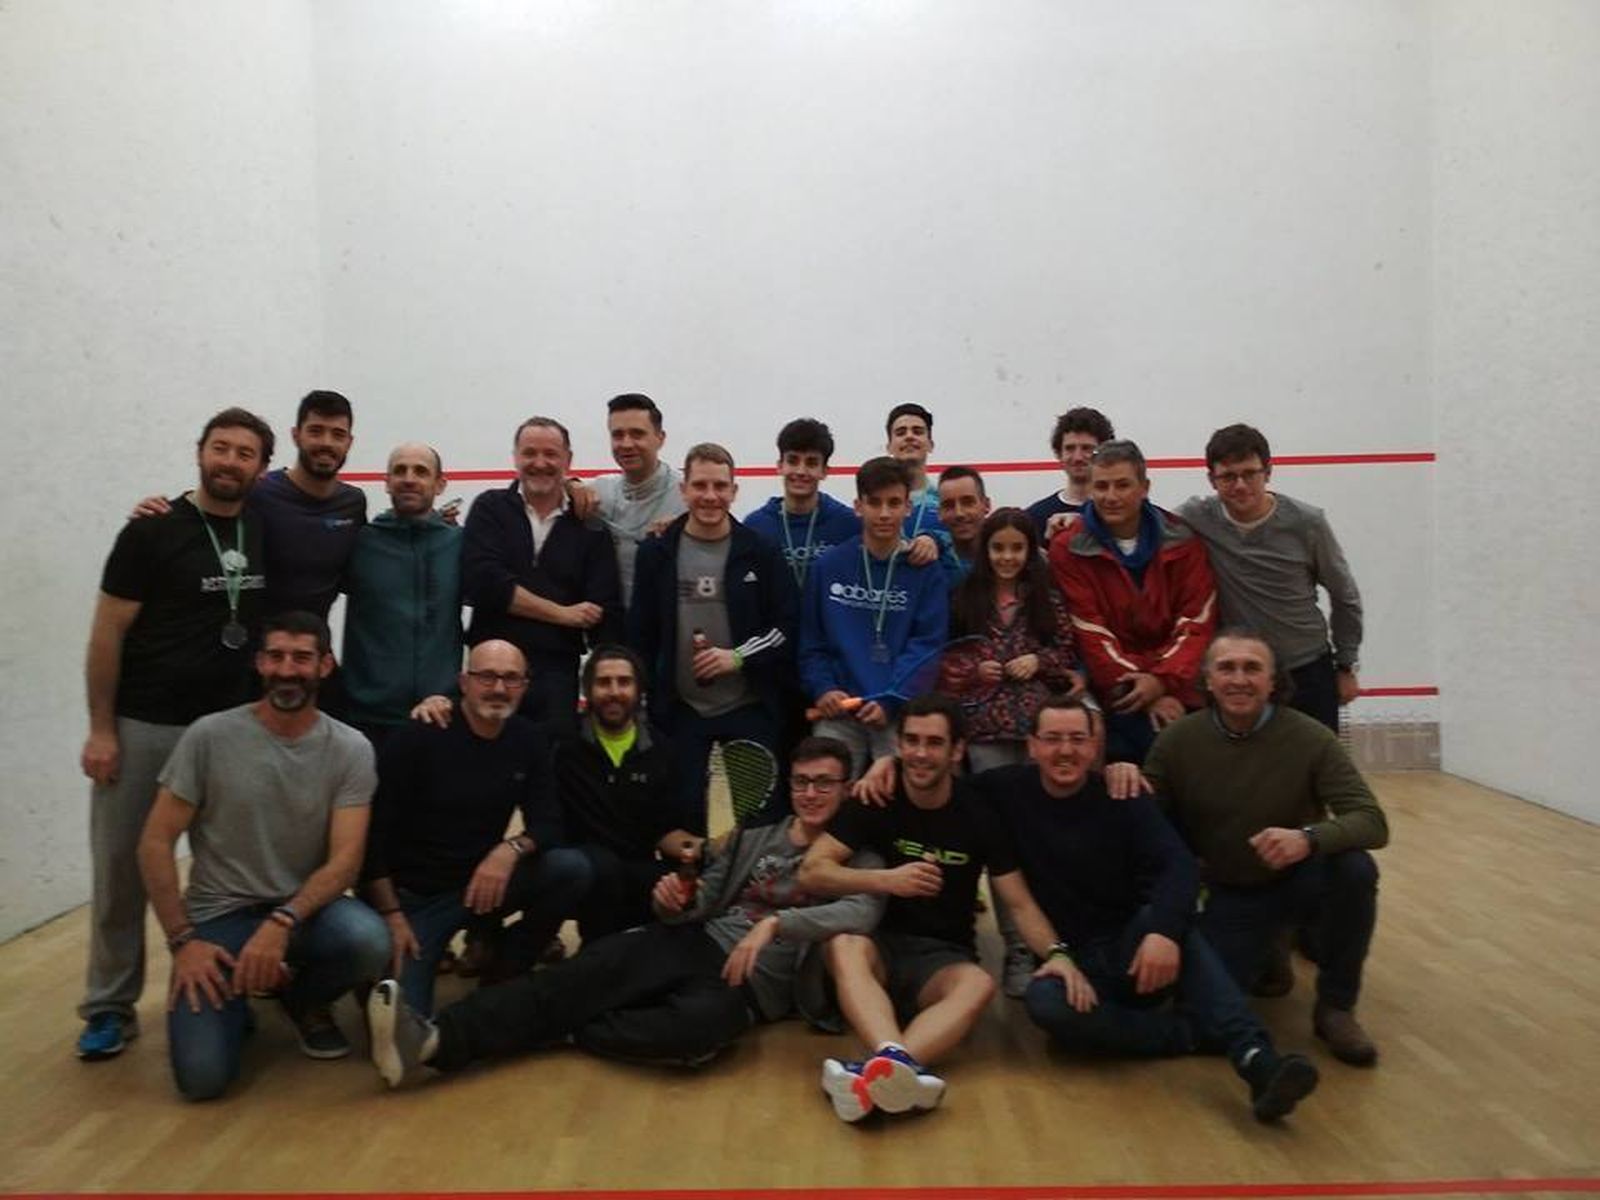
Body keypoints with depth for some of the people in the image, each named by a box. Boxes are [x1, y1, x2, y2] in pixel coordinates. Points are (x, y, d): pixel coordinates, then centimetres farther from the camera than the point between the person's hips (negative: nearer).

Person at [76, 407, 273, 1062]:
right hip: (143, 729, -3)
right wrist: (101, 729, -10)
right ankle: (110, 1008, 18)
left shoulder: (270, 536, 5)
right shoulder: (152, 532, -6)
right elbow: (107, 633, -6)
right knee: (121, 868, 5)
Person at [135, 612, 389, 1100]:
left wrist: (281, 923, -27)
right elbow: (155, 844, -5)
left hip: (303, 910, 1)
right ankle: (235, 1004, 17)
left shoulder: (350, 749, -6)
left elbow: (345, 859, -11)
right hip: (217, 916, -1)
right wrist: (182, 940, -12)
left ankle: (303, 998, 4)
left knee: (368, 942, -33)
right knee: (202, 1075, -20)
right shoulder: (209, 736, -8)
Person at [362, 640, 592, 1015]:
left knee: (573, 868, -20)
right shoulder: (417, 737, -15)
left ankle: (502, 970, 0)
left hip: (481, 884, 4)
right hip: (412, 896, -4)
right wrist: (390, 915, -16)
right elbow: (374, 833, -13)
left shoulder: (529, 741, -2)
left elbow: (550, 825, -5)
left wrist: (512, 848, -27)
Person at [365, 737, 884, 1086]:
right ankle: (434, 1040, -37)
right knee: (579, 977, -23)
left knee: (692, 1028, -40)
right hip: (697, 941, 5)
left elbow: (862, 913, -15)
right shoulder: (751, 839, 22)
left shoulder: (855, 858, 7)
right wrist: (674, 900, -7)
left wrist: (775, 922, -26)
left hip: (754, 979, -4)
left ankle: (564, 1033, -21)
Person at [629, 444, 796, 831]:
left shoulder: (760, 553, -2)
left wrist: (739, 657, -16)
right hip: (680, 708, 1)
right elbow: (640, 635, 3)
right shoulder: (656, 553, 1)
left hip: (750, 708, 0)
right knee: (682, 809, 5)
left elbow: (787, 627, -2)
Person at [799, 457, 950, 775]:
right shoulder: (829, 566, 6)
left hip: (900, 711, -1)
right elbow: (811, 641, 9)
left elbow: (926, 646, -4)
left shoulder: (926, 571, 2)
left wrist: (891, 701, -14)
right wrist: (822, 688, -6)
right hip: (837, 710, 1)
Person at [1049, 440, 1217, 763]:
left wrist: (1164, 680, -15)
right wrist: (1144, 694, -13)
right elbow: (1092, 634, -8)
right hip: (1116, 694, -2)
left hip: (1178, 690, 2)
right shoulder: (1069, 548, -5)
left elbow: (1197, 622, -1)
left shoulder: (1182, 540, 2)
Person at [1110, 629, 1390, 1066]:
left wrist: (1310, 838, -44)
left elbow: (1372, 822, -23)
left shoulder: (1309, 737, -17)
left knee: (1355, 868, -33)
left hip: (1300, 879, -1)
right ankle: (1270, 946, 22)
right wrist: (1123, 781, -26)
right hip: (1232, 895, 1)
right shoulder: (1179, 740, -11)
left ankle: (1335, 1008, -8)